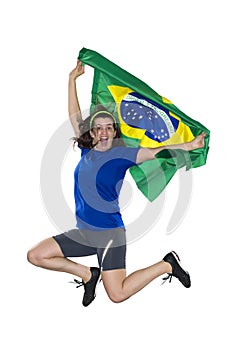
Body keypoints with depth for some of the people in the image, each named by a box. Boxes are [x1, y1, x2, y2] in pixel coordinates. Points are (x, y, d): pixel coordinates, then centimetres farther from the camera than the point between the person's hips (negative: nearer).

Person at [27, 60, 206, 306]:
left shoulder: (121, 154, -7)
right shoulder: (87, 151, 6)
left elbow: (156, 152, -17)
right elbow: (74, 116, 12)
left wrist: (188, 146, -30)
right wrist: (72, 79, 14)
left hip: (110, 233, -6)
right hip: (82, 232, 6)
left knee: (117, 295, -12)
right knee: (35, 256, 1)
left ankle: (167, 264, 11)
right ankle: (87, 274, 16)